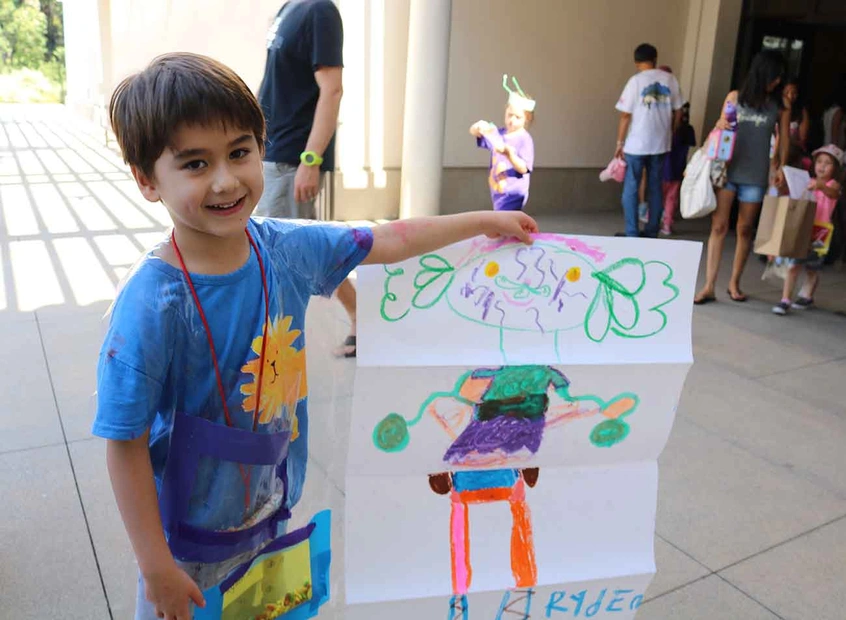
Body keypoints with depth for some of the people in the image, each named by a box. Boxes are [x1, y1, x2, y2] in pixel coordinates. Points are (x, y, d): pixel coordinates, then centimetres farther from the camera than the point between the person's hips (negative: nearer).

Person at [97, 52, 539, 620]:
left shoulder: (287, 249, -13)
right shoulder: (151, 306, -29)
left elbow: (390, 242, 0)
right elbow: (125, 445, -21)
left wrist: (485, 220, 8)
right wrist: (156, 567, -15)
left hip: (272, 509, 5)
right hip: (190, 533, -5)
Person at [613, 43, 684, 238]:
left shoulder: (636, 81, -9)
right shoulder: (670, 79, 3)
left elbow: (625, 115, -10)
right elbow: (677, 112, 7)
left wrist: (620, 143, -3)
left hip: (636, 144, -4)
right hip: (661, 143, 4)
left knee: (631, 189, 4)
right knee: (655, 188, 12)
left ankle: (632, 234, 3)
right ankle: (652, 232, 17)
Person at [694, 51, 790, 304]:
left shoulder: (780, 106, 4)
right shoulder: (735, 97, 3)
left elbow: (784, 138, 9)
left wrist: (781, 166, -2)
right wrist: (719, 125, -12)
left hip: (755, 176, 1)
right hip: (727, 170, -1)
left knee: (745, 230, 7)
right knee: (718, 226, -5)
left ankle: (734, 283, 20)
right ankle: (709, 286, -5)